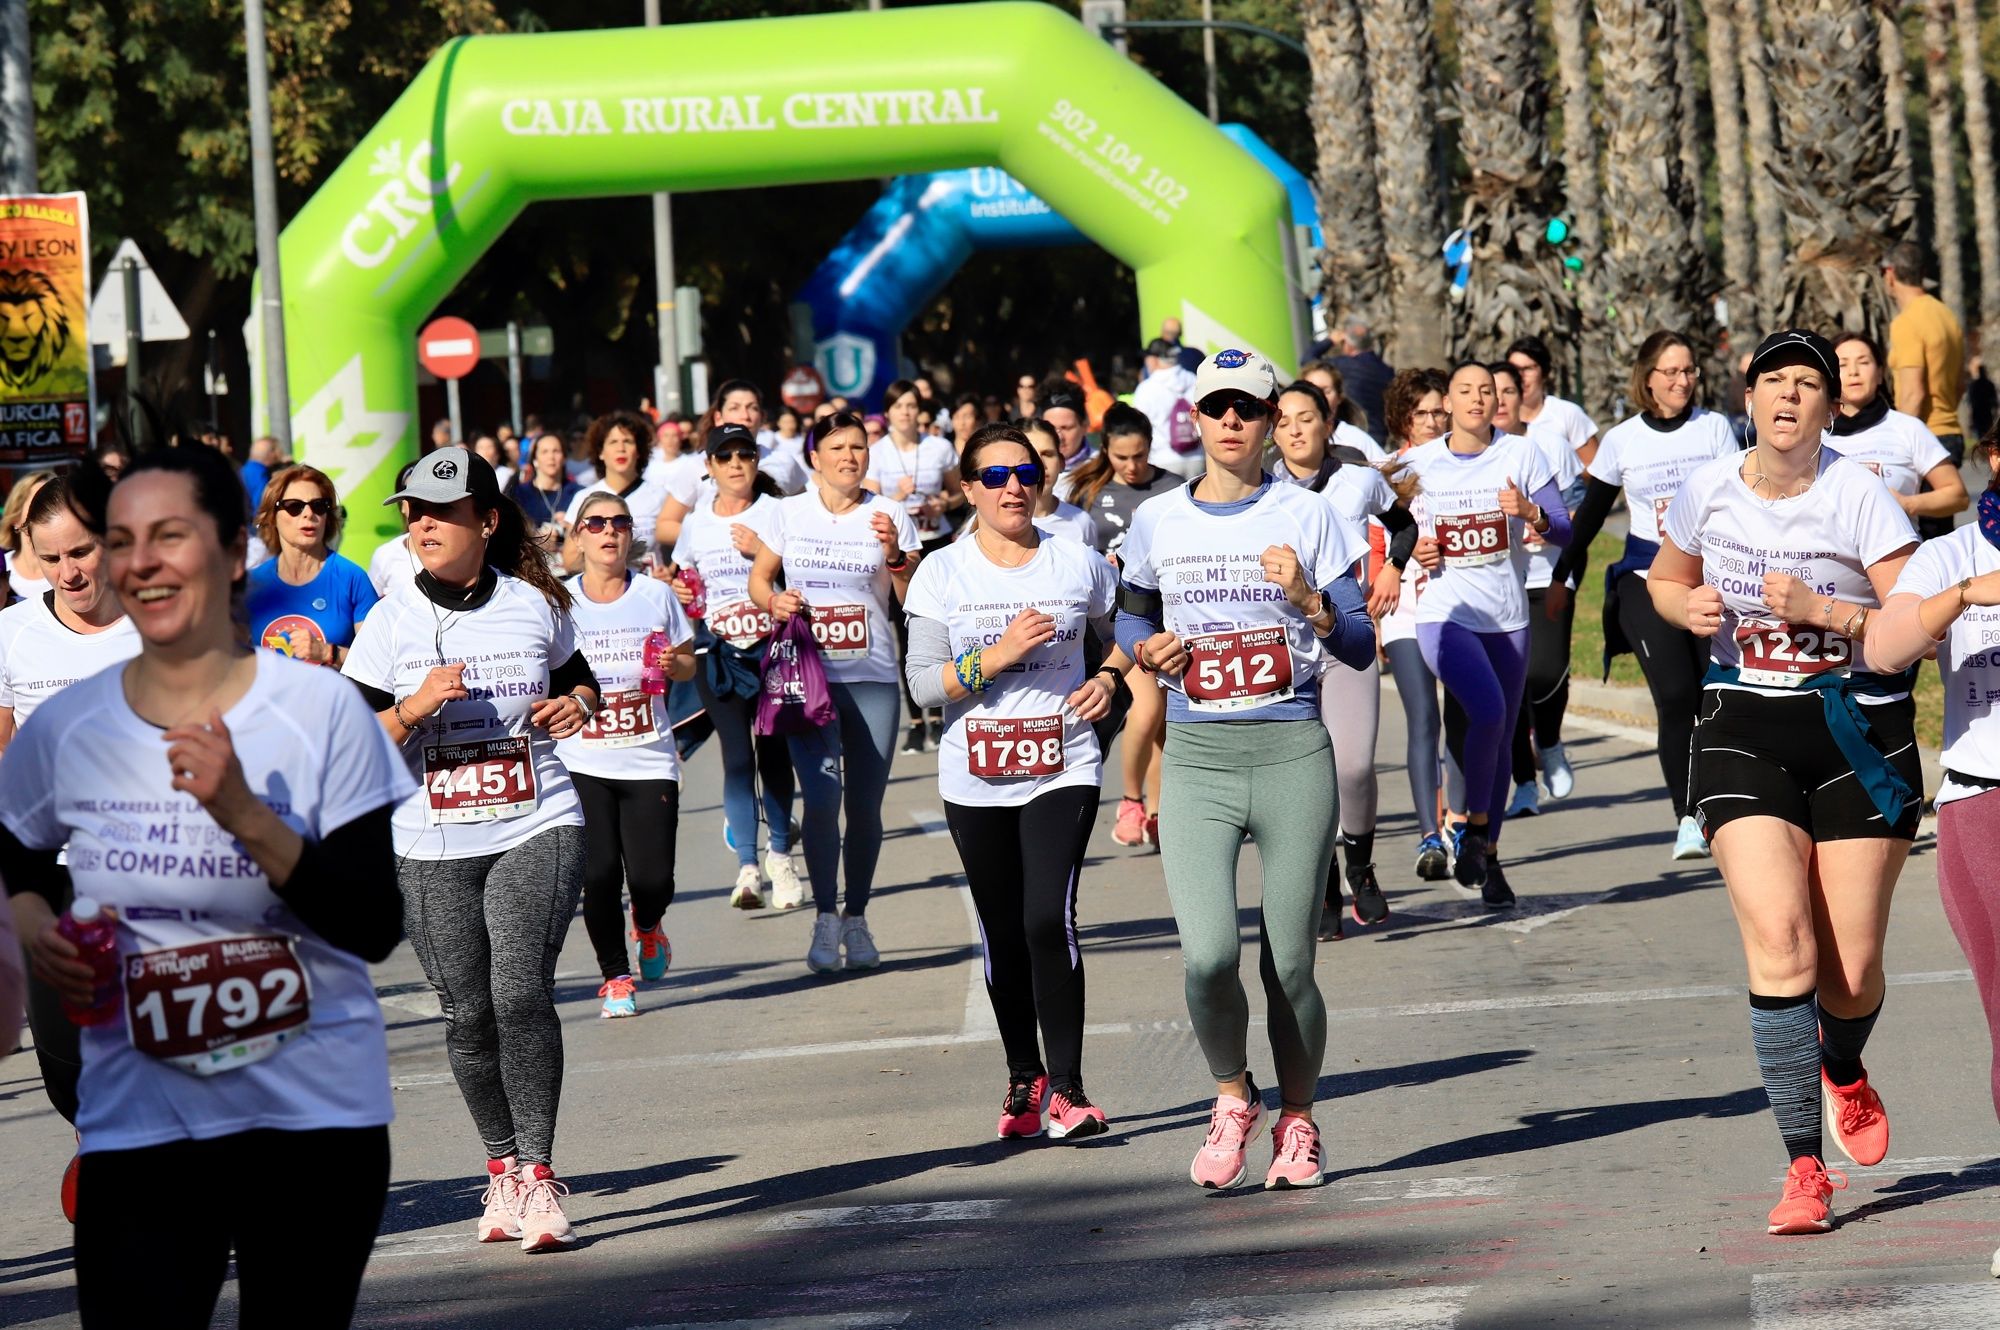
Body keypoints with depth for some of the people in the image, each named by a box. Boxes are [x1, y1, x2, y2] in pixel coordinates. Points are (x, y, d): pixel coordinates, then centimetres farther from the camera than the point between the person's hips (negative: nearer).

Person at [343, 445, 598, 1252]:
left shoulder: (535, 607, 3)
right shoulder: (390, 625, 1)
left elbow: (577, 676, 22)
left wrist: (578, 702, -1)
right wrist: (414, 707, -19)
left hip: (536, 830, -1)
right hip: (433, 851, 1)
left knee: (521, 993, -15)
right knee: (468, 1014, 3)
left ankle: (537, 1177, -10)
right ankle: (502, 1166, 21)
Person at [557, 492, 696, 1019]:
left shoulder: (656, 595, 4)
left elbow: (688, 665, 13)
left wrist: (674, 663, -9)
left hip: (649, 760, 0)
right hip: (583, 763, 0)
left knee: (653, 879, -5)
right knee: (599, 876, -8)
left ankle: (647, 925, 31)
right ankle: (615, 978, 12)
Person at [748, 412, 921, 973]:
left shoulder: (889, 515, 3)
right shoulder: (789, 514, 5)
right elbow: (758, 578, 13)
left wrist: (894, 554, -17)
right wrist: (773, 601, -8)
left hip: (874, 679, 1)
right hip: (808, 676, -1)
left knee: (865, 803, 4)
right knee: (822, 796, -13)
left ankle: (856, 918, 17)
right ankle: (825, 919, -3)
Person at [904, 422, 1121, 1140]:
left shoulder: (1079, 562, 2)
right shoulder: (942, 573, 0)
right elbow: (923, 683, -5)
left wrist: (1108, 678, -2)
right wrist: (996, 656, -18)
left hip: (1062, 770, -1)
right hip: (975, 779, 2)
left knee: (1049, 919, -16)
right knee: (1002, 934, 9)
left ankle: (1067, 1087, -9)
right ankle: (1024, 1078, 25)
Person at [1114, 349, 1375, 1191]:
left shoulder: (1306, 518, 2)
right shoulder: (1158, 522, 9)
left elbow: (1360, 648, 1)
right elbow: (1131, 615, 24)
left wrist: (1307, 600, -18)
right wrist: (1145, 648, 2)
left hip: (1292, 752, -1)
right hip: (1197, 758, 1)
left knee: (1288, 965, 2)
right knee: (1209, 955, -16)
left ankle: (1296, 1123, 25)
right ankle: (1232, 1099, 11)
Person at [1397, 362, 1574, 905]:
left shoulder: (1522, 454, 0)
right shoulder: (1419, 462, 3)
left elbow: (1565, 531, -3)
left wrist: (1531, 514, -23)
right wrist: (1415, 551, -4)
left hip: (1508, 616, 2)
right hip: (1445, 613, -2)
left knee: (1501, 738, 9)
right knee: (1486, 709, -25)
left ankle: (1488, 858, 23)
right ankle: (1475, 827, -6)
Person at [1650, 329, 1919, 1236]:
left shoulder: (1856, 494, -10)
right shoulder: (1708, 489, 1)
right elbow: (1664, 580, 21)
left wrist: (1823, 610, -25)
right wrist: (1689, 608, -1)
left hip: (1861, 735, -1)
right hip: (1745, 732, 1)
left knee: (1852, 974, 2)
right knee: (1779, 947, -16)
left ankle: (1844, 1075, 40)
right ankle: (1804, 1170, -11)